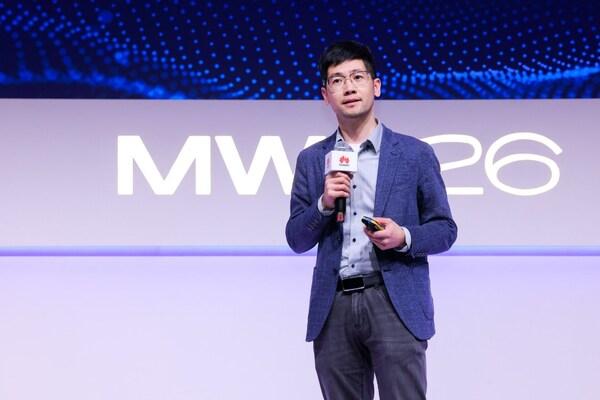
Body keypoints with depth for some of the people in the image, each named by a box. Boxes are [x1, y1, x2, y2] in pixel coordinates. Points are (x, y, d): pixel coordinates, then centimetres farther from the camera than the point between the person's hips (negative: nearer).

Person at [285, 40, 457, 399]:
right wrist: (324, 204, -7)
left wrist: (404, 237, -14)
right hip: (333, 306, 3)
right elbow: (296, 239, 11)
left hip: (395, 302, -3)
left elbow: (445, 229, 6)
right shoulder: (311, 160, 13)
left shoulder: (415, 154, 6)